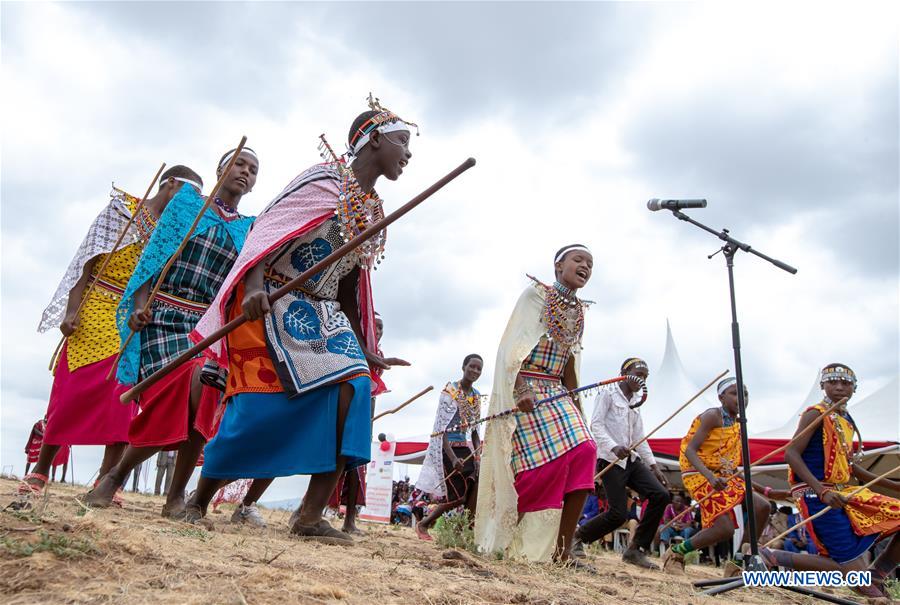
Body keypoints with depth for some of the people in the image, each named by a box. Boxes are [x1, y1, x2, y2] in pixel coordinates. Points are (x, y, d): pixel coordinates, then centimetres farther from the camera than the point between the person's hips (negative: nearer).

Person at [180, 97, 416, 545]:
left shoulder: (375, 210, 14)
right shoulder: (325, 181, -8)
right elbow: (263, 229, -17)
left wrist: (364, 350, 14)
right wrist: (254, 289, -34)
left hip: (324, 313, 7)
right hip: (274, 304, -7)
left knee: (355, 388, -13)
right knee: (262, 404, -11)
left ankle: (310, 516, -10)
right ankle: (199, 502, 12)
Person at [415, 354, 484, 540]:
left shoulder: (477, 396, 9)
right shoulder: (449, 391, -12)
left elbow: (475, 430, 12)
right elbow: (442, 429, -18)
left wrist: (478, 454, 0)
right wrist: (453, 458, -28)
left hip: (465, 448, 7)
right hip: (448, 448, -7)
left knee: (475, 487, -11)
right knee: (458, 497, -5)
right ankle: (423, 525, 15)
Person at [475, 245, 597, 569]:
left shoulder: (578, 310, 17)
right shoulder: (536, 293, -2)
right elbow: (513, 344, -11)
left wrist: (575, 403, 16)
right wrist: (521, 390, -23)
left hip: (557, 393, 7)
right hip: (526, 389, -6)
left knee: (583, 453, -10)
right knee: (542, 461, -14)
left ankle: (560, 551, -4)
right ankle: (504, 539, 5)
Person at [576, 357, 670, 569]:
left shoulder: (636, 401, 19)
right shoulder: (608, 392, -2)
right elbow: (596, 424, -12)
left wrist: (653, 465, 14)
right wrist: (614, 447, -27)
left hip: (631, 459, 7)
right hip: (611, 460, -7)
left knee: (661, 495, -10)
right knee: (619, 514, -13)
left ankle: (636, 550, 1)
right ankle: (575, 538, 9)